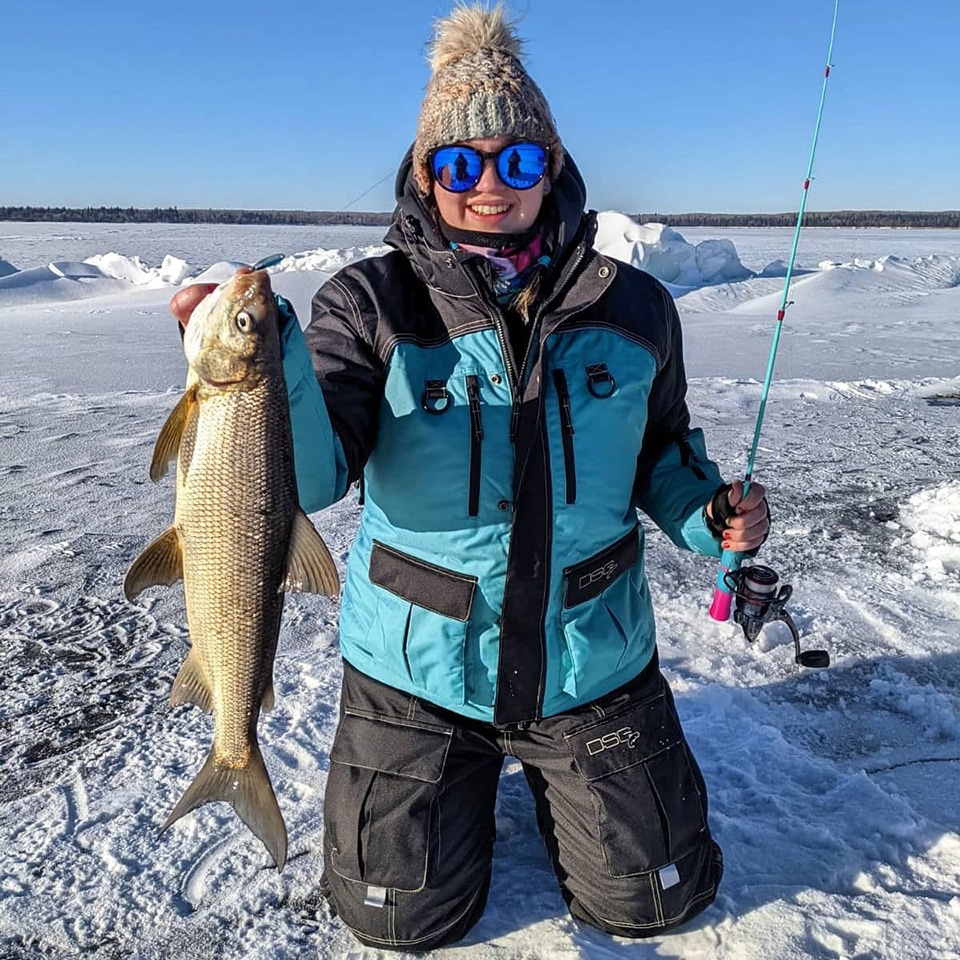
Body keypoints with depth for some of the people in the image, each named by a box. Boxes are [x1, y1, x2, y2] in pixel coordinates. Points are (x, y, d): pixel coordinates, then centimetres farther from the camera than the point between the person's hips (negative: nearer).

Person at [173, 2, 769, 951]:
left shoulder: (631, 306, -4)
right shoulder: (371, 302, -11)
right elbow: (309, 479, -23)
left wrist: (709, 512, -9)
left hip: (592, 663, 2)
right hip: (418, 666, -1)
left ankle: (546, 772, 43)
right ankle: (474, 780, 42)